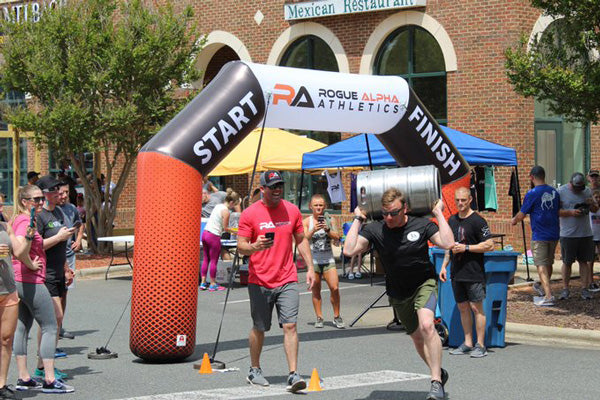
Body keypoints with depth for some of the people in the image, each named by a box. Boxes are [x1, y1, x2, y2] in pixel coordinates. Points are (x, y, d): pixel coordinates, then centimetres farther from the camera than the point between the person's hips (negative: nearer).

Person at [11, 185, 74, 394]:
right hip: (31, 281, -10)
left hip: (19, 281, 10)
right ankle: (49, 380, -7)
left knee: (23, 327, 11)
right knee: (50, 327, -5)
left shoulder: (18, 219, 13)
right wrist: (30, 265, -20)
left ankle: (23, 378, 15)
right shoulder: (25, 221, -17)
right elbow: (20, 247, -34)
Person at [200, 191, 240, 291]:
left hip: (205, 233, 8)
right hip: (214, 237, -8)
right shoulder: (226, 211, -12)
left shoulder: (218, 206, 12)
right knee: (214, 261, 2)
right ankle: (213, 285, 8)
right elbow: (225, 228, -9)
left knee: (206, 259, 13)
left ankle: (203, 283, 15)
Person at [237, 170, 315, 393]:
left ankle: (293, 375, -11)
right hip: (259, 281, -2)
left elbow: (301, 240, 17)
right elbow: (241, 247, -3)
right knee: (259, 328, 8)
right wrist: (255, 246, -25)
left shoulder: (292, 210, 8)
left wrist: (310, 268, 9)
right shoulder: (250, 214, -3)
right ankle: (254, 371, 26)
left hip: (287, 280, 2)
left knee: (290, 326, -8)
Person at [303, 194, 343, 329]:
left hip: (328, 259, 1)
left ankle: (337, 317, 5)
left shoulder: (329, 220, 7)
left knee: (334, 288, -9)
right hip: (313, 260, -1)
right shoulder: (307, 221, 0)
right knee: (316, 290, 3)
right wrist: (313, 230, -26)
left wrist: (328, 229, -17)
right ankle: (319, 318, 13)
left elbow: (337, 238, 0)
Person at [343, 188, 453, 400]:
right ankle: (439, 372, 41)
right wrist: (358, 219, -16)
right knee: (417, 337, 16)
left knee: (426, 325, -29)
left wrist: (439, 213, -18)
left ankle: (436, 382, -26)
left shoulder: (421, 225, -13)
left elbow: (447, 243, -24)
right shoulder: (375, 229, -11)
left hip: (424, 284, -4)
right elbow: (349, 250, -20)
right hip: (397, 293, 4)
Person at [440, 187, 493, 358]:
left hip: (474, 273, -7)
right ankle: (468, 343, 18)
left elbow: (489, 245, -13)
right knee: (462, 307, 10)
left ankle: (480, 345, 1)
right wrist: (444, 265, 15)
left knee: (476, 307, -4)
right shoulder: (452, 220, 13)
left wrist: (466, 248, -16)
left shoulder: (477, 221, -9)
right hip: (456, 273, 7)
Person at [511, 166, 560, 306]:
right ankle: (542, 286, 38)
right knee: (549, 263, 19)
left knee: (541, 266, -4)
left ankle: (548, 296, -12)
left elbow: (521, 215, -6)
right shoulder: (554, 192, 7)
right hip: (554, 234, 6)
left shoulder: (532, 194, -12)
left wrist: (514, 220, 16)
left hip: (539, 235, -6)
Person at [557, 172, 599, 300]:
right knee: (567, 262, 1)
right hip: (568, 234, -3)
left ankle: (585, 289, 7)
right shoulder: (561, 192, -3)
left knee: (584, 261, 3)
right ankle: (565, 289, 10)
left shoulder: (587, 191, 10)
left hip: (585, 233, 3)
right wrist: (571, 212, -21)